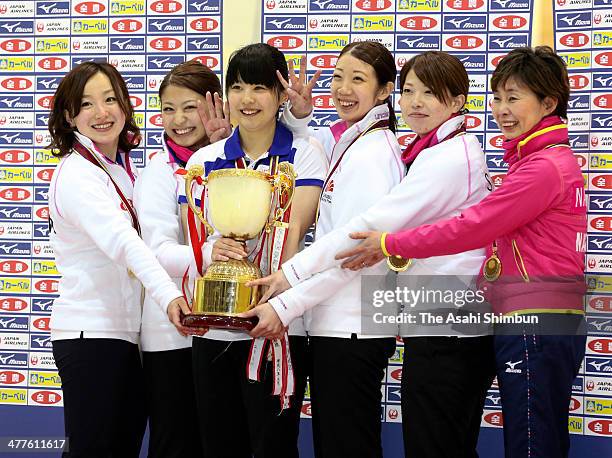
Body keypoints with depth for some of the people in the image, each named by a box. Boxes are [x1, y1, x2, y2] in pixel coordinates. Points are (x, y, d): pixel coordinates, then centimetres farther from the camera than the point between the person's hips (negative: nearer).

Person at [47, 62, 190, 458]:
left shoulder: (123, 168, 13)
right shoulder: (77, 175, -14)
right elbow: (122, 240, -30)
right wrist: (167, 294, -46)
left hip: (129, 335, 8)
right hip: (91, 334, -8)